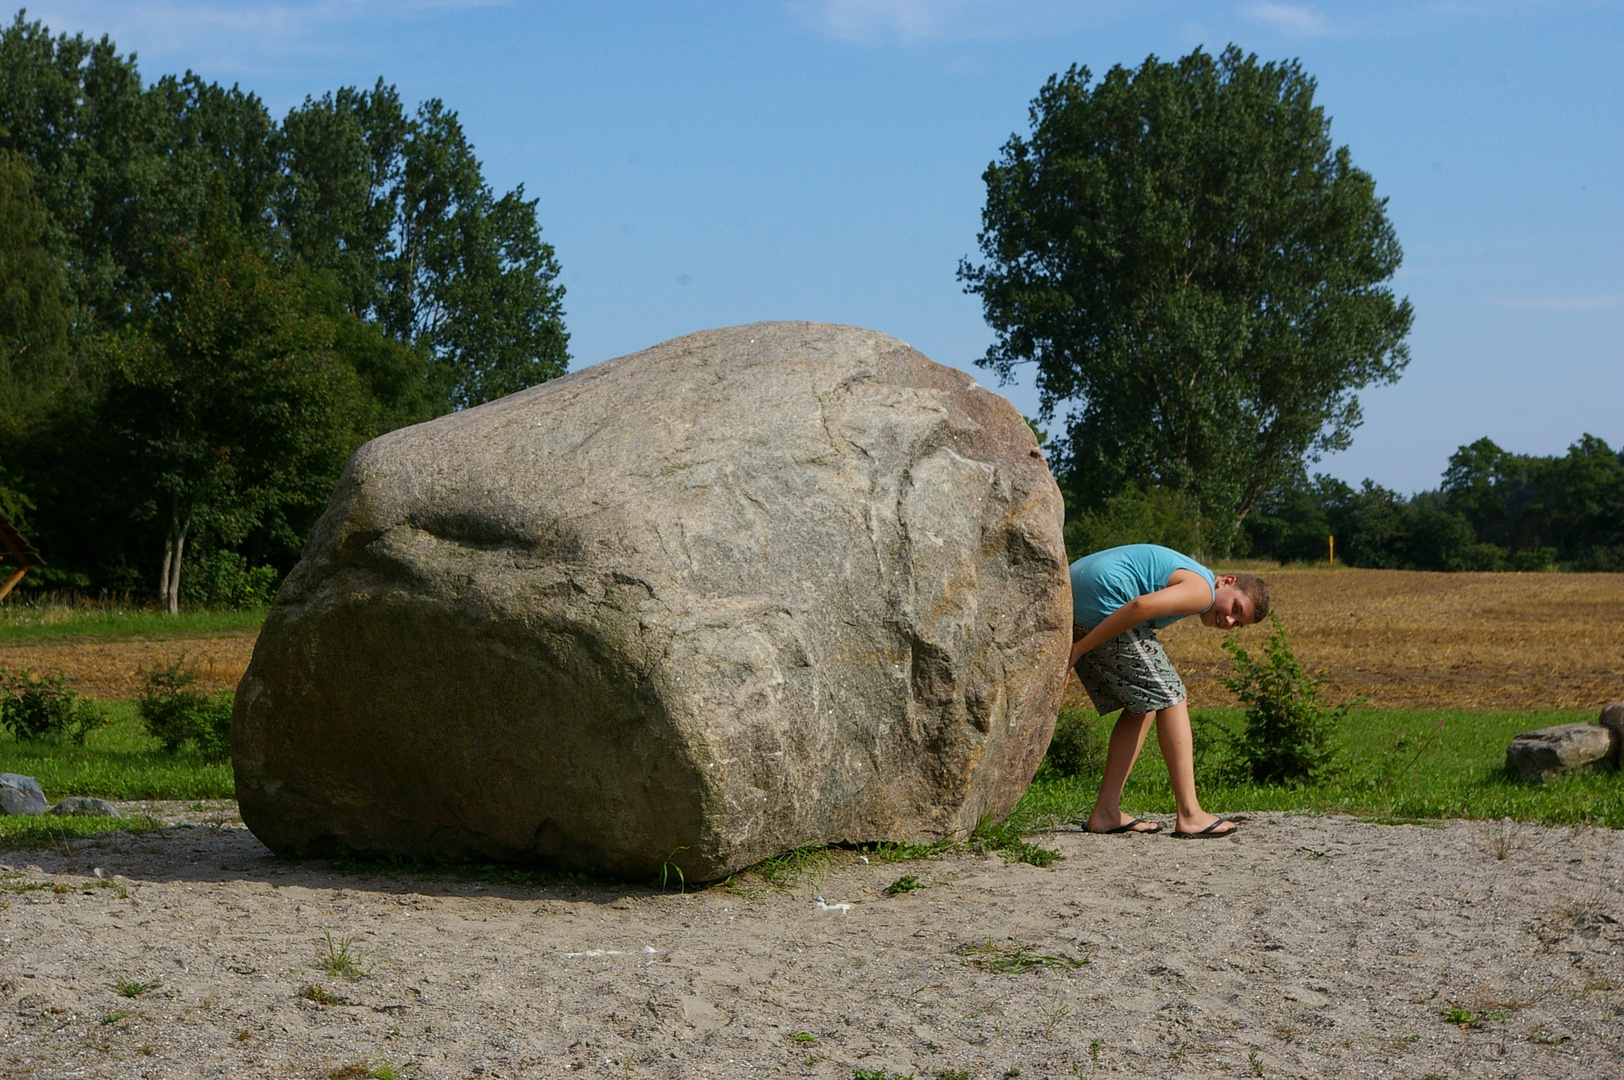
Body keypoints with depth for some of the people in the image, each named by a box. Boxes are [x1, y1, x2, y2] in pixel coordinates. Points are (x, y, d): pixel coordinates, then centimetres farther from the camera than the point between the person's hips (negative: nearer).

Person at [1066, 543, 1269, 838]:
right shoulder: (1201, 590, -7)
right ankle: (1189, 815, -4)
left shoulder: (1180, 576, 26)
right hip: (1101, 604, -10)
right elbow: (1142, 605, -22)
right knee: (1168, 697, -2)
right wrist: (1080, 649, -20)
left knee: (1143, 706, 15)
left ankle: (1106, 812, 11)